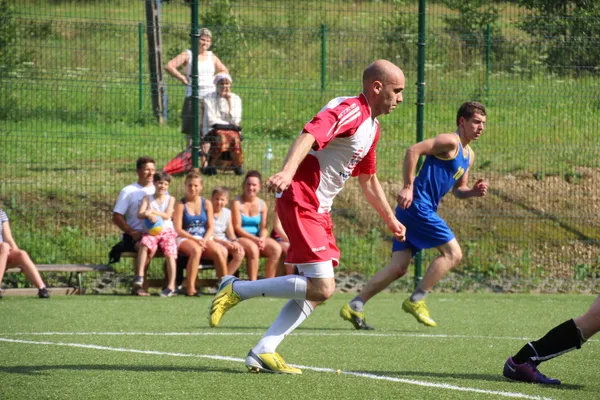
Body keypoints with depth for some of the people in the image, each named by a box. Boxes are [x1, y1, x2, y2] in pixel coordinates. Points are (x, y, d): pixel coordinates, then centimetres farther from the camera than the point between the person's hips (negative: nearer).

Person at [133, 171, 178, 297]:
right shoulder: (147, 198, 11)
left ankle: (171, 286, -18)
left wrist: (152, 212, -13)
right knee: (145, 244, -32)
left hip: (166, 230, 0)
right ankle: (139, 276, -32)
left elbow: (167, 215, -3)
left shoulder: (170, 199, 11)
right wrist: (148, 215, -24)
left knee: (169, 253, -19)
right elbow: (140, 214, -3)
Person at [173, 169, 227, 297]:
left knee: (218, 251, -29)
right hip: (185, 239, -3)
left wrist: (204, 239, -13)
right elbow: (178, 230, -6)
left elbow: (210, 227, 7)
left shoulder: (206, 204, 11)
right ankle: (190, 288, -41)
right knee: (196, 250, -38)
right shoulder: (180, 205, 1)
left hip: (203, 238, 3)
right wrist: (195, 239, -17)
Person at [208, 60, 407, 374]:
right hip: (301, 204, -10)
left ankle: (264, 352, 7)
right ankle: (237, 289, -7)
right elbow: (310, 135, -33)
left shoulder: (371, 126, 17)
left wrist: (390, 219, 38)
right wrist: (288, 171, -50)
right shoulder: (350, 111, -15)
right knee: (321, 287, -16)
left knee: (317, 290, 7)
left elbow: (368, 180, 32)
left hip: (319, 211, 10)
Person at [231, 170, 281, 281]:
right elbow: (237, 227, -10)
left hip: (257, 238, 5)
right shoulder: (237, 203, -4)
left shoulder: (262, 205, 10)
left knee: (276, 248, -23)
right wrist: (254, 239, -20)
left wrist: (262, 238, -18)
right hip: (240, 238, -5)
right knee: (253, 248, -37)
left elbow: (264, 227, 6)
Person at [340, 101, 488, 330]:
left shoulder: (468, 155, 21)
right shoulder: (450, 142, -8)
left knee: (399, 268, 2)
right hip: (418, 205, -9)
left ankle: (354, 307, -1)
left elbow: (458, 189, 28)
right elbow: (413, 150, -18)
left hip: (419, 210, 9)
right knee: (453, 253, -8)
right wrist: (408, 187, -22)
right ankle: (416, 301, -5)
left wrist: (473, 191, 6)